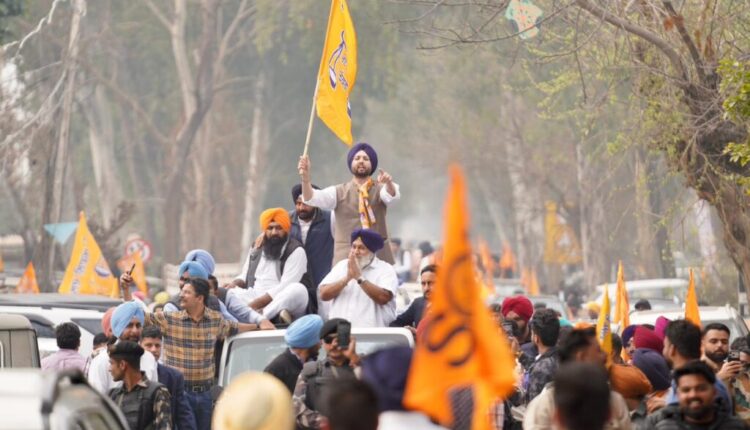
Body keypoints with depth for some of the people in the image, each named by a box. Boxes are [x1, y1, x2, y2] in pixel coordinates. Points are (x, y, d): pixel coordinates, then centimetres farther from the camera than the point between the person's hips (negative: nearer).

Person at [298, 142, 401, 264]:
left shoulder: (380, 189, 7)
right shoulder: (339, 192, 7)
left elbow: (391, 196, -16)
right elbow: (312, 198, -9)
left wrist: (388, 183, -41)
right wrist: (305, 178, -31)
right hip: (346, 258, -1)